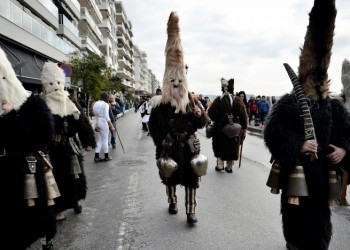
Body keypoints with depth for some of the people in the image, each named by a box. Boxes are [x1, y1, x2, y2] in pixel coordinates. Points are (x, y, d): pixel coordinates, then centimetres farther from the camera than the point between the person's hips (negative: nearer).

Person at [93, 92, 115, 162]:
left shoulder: (96, 103, 8)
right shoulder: (105, 104, -14)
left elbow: (95, 114, 8)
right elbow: (106, 116, -19)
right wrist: (111, 126, -17)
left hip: (98, 121, 7)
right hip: (104, 122, -7)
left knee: (100, 139, 13)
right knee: (105, 139, 5)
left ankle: (96, 157, 9)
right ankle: (106, 156, 16)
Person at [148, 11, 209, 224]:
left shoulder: (192, 103, 2)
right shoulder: (161, 106, -4)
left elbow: (202, 123, 4)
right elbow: (153, 125, -2)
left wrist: (200, 115, -17)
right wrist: (161, 142, -9)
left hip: (189, 147, 1)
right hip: (169, 148, 0)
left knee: (190, 178, 2)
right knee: (170, 177, 15)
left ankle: (191, 211, 11)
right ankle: (172, 202, 38)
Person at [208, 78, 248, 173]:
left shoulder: (218, 100, -6)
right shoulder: (238, 101, -4)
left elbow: (210, 113, -10)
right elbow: (243, 116, -5)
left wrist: (216, 119, 9)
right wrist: (244, 128, 3)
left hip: (220, 128, 0)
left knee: (220, 145, 16)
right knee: (232, 147, 12)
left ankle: (220, 163, 12)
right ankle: (229, 166, 20)